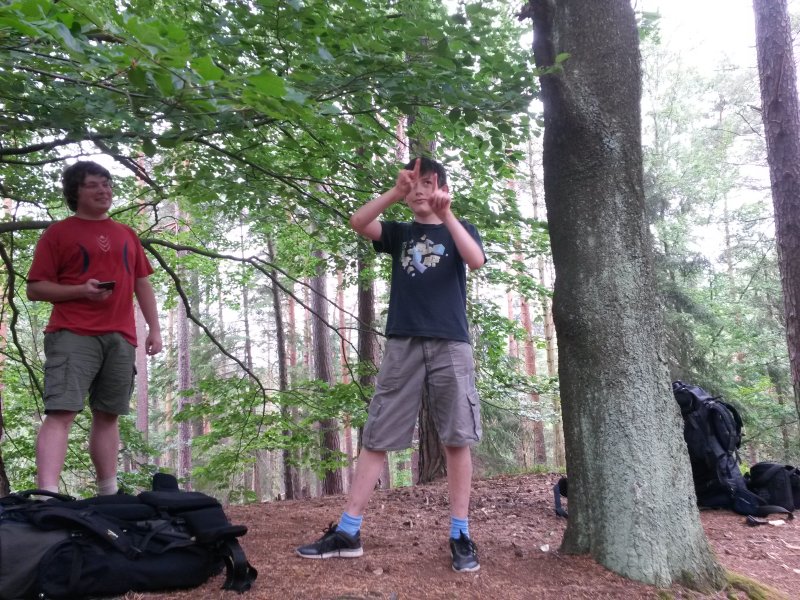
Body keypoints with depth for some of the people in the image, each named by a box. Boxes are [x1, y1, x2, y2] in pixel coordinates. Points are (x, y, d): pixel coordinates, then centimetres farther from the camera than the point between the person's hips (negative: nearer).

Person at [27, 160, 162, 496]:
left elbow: (142, 285, 21)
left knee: (108, 416, 9)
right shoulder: (57, 233, 4)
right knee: (60, 413, -14)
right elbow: (35, 289, 0)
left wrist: (154, 329, 12)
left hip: (121, 338, 5)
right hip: (73, 335, -5)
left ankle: (108, 495, 17)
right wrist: (81, 290, -15)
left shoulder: (127, 235, 20)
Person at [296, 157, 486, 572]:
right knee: (376, 436, -1)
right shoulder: (399, 233, 17)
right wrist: (395, 193, -13)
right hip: (403, 344, 2)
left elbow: (476, 261, -9)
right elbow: (357, 222, -2)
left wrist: (446, 215, -19)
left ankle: (460, 535, 5)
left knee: (457, 438, -3)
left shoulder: (460, 229, 13)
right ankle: (347, 532, 2)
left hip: (450, 344, -1)